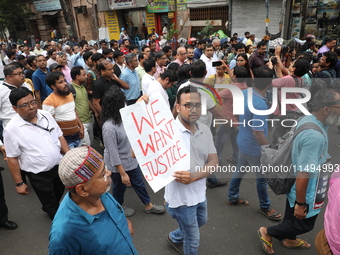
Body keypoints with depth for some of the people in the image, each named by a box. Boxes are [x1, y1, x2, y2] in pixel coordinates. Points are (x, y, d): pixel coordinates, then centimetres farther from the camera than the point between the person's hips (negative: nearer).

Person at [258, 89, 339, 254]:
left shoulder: (306, 120, -5)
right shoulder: (315, 136, -35)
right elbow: (303, 174, -32)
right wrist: (301, 203, -23)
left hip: (294, 184, 9)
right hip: (305, 192, -8)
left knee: (292, 217, 29)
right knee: (304, 224, 16)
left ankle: (290, 240, 52)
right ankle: (267, 233, 30)